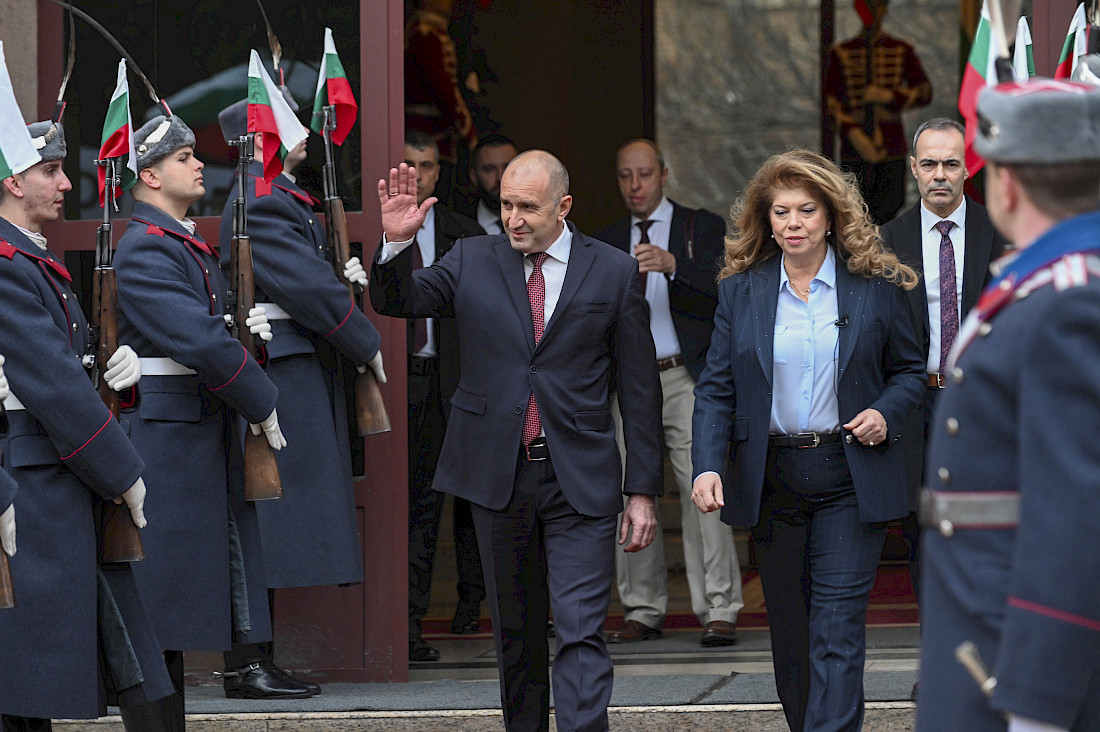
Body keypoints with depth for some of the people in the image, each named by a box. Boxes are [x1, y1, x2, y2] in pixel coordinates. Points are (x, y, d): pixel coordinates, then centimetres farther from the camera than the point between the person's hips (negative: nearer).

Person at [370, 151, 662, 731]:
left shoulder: (612, 272, 1)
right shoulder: (471, 261, 6)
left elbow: (639, 388, 4)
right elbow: (398, 302, 0)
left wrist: (642, 490, 1)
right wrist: (397, 242, -20)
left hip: (580, 482, -2)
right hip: (497, 475, 2)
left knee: (581, 634, -11)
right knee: (515, 632, 12)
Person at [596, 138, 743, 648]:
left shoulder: (702, 228, 7)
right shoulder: (605, 242, 17)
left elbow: (723, 291, -9)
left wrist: (673, 265, -24)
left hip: (685, 379, -4)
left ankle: (718, 611, -12)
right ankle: (642, 610, 11)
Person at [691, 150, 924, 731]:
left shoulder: (876, 286, 2)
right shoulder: (740, 291, 5)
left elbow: (909, 370, 12)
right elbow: (716, 389, 3)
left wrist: (886, 414, -9)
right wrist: (707, 466, -12)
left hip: (849, 481, -2)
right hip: (771, 481, 2)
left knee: (837, 629, -10)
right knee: (789, 631, 10)